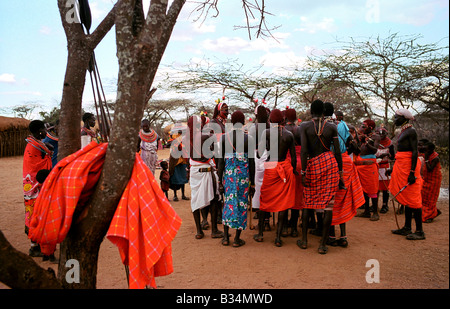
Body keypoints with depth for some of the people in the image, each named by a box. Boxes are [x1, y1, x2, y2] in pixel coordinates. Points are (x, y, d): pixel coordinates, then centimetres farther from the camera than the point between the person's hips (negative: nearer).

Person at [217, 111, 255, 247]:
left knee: (228, 203, 15)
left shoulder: (224, 137, -1)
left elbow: (221, 161, -2)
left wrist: (220, 181, 5)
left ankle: (226, 237, 20)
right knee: (242, 204, 9)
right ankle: (237, 239, 15)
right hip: (244, 174, -1)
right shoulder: (249, 138, -4)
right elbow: (252, 162, -2)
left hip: (228, 173, 2)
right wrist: (252, 183, 6)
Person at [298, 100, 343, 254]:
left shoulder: (304, 126, -1)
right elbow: (338, 151, 3)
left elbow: (303, 150, -9)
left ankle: (304, 240, 19)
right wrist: (340, 171, 11)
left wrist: (303, 171, -6)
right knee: (328, 203, 4)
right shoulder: (332, 127, 4)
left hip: (313, 165, 0)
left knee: (308, 203, 13)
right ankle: (323, 244, 8)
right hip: (330, 162, 1)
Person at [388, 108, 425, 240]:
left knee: (412, 198, -7)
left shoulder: (411, 131, -11)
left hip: (408, 166, -10)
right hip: (401, 166, 10)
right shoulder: (403, 132, 17)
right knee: (406, 198, 12)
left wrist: (412, 172, -23)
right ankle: (407, 228, 19)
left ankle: (419, 231, -1)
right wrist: (393, 169, 24)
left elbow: (415, 152, -17)